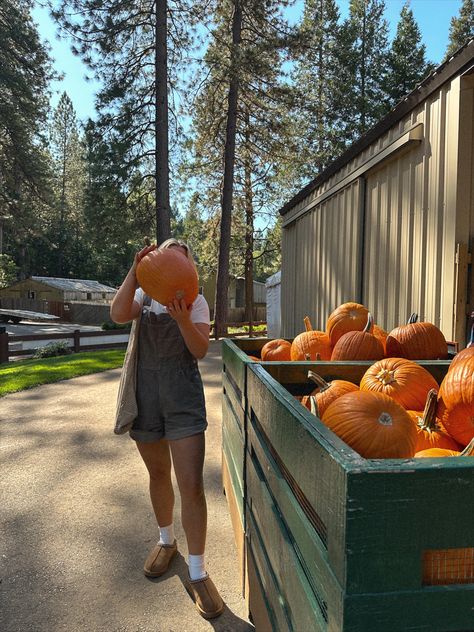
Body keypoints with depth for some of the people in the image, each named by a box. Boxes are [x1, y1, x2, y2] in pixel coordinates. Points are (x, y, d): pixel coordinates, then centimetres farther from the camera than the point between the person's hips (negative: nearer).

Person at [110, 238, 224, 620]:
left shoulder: (196, 301, 3)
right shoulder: (143, 296, 7)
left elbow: (200, 350, -8)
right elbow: (118, 315, -15)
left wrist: (183, 320, -25)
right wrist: (134, 273, -23)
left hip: (183, 397, -2)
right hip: (146, 396, 2)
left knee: (191, 483, -7)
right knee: (158, 473, 18)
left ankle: (198, 573, 7)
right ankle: (166, 541, 42)